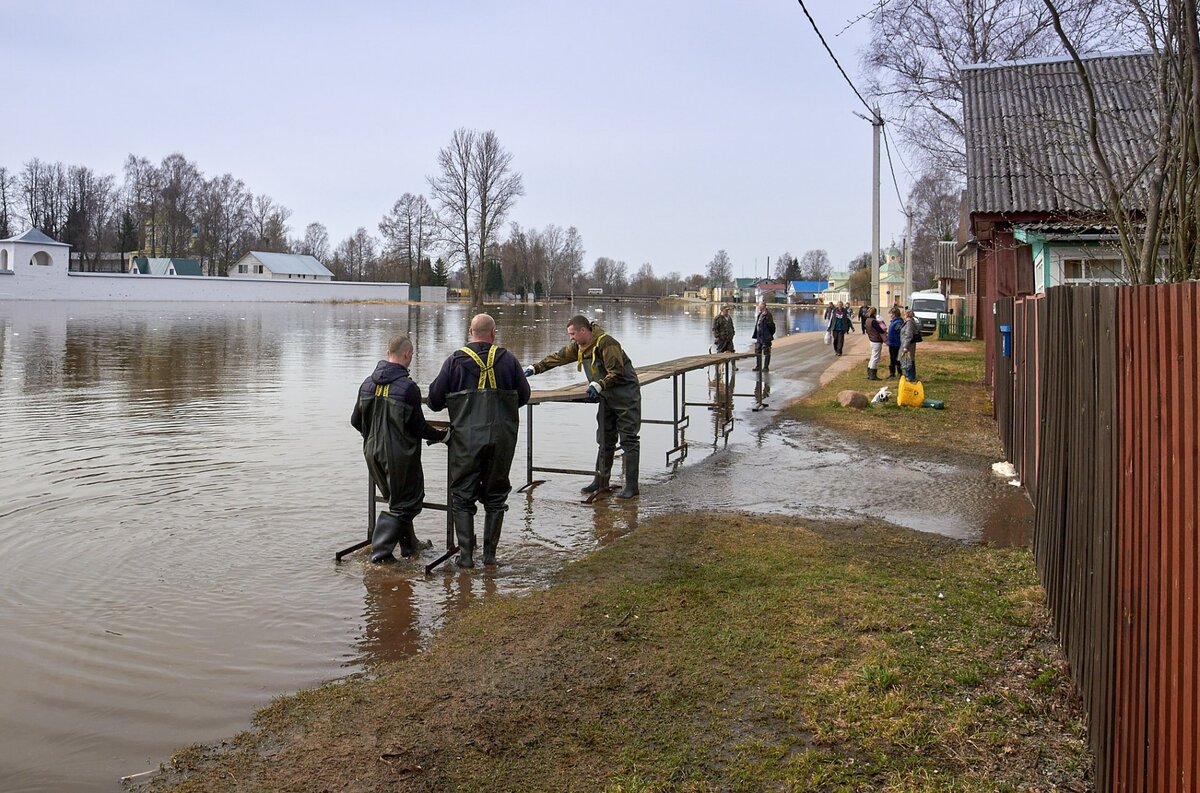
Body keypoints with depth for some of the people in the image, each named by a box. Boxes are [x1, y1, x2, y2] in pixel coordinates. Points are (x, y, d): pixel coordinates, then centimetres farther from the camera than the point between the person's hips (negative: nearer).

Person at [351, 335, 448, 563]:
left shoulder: (368, 384, 3)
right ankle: (380, 552, 2)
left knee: (396, 499, 23)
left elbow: (355, 421, 10)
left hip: (373, 452, 7)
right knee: (404, 503, 7)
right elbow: (419, 427, -12)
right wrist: (440, 435, 6)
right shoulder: (408, 387, -17)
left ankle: (409, 545, 33)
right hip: (400, 455, -7)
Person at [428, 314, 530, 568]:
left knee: (462, 498, 9)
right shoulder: (508, 359, 0)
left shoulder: (455, 360, -2)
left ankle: (466, 554, 6)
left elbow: (435, 400, 0)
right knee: (495, 497, 14)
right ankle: (490, 554, 17)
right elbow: (524, 395, 6)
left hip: (466, 438, -1)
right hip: (502, 438, 2)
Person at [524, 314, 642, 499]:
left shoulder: (606, 344, -23)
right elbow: (558, 357, 14)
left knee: (629, 441, -6)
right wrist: (535, 368, 11)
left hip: (626, 398, -9)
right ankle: (601, 482, 22)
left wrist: (598, 385, -34)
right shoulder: (579, 347, 5)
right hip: (607, 399, 9)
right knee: (604, 441, 13)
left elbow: (617, 373, -25)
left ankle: (631, 487, -5)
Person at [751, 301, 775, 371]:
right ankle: (758, 366, 22)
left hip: (766, 337, -9)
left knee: (766, 352, 1)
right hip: (759, 337, 9)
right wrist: (755, 335, 16)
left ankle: (766, 367, 7)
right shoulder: (759, 314, 12)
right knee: (758, 351, 13)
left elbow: (771, 326, -16)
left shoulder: (768, 315, -15)